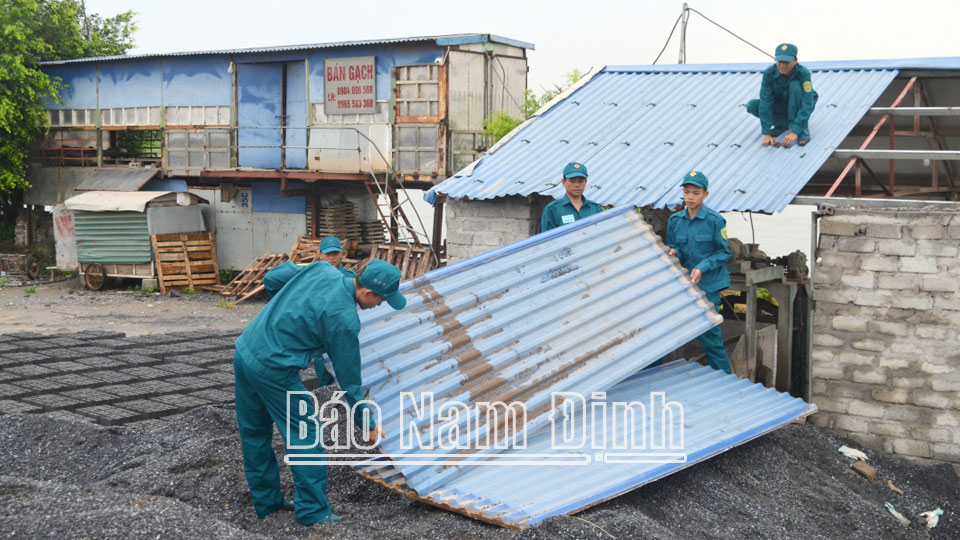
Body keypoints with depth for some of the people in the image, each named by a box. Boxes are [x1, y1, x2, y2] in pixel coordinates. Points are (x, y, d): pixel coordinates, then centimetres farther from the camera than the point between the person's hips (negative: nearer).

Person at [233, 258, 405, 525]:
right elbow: (349, 379, -9)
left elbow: (271, 278, 18)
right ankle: (312, 511, 10)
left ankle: (267, 501, 32)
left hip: (244, 351, 9)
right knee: (305, 435, 3)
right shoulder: (344, 319, -18)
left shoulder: (321, 269, 2)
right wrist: (367, 425, 3)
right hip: (272, 370, -9)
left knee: (253, 433, 18)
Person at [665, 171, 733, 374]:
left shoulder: (714, 220, -8)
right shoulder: (675, 220, 5)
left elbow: (724, 252, -5)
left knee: (709, 334, -5)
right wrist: (673, 252, -9)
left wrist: (702, 268, -17)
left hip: (708, 284, -5)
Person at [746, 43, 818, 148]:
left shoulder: (803, 73, -29)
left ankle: (803, 129, -22)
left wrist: (795, 132, -43)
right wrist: (766, 134, -32)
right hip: (780, 106, 3)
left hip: (799, 107, -3)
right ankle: (783, 124, -2)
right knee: (752, 105, -21)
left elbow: (807, 104, -34)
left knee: (795, 85, -32)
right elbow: (765, 102, -26)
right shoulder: (769, 73, -23)